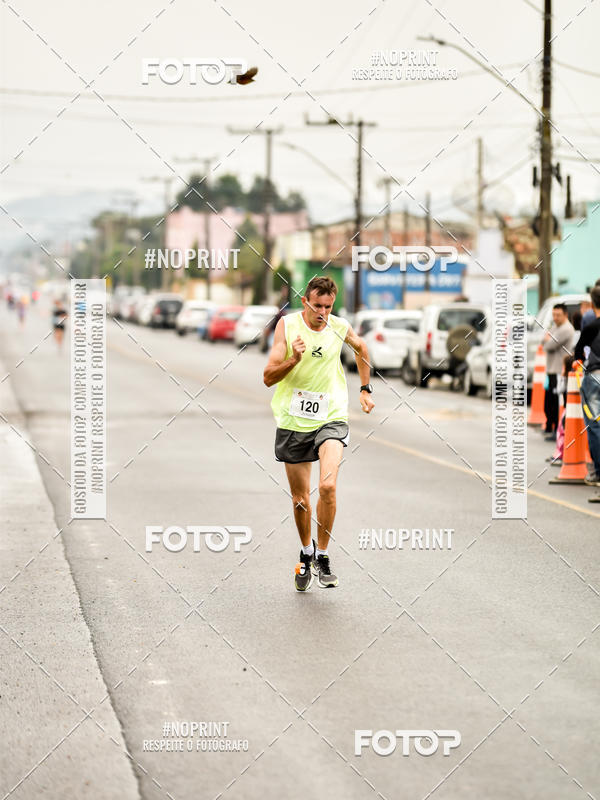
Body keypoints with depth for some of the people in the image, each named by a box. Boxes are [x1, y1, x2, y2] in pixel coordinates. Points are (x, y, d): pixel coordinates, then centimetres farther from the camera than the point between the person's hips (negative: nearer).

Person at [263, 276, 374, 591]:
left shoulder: (340, 327, -2)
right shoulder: (287, 325, -8)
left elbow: (360, 348, 23)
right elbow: (268, 377, -10)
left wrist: (365, 389, 24)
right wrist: (294, 359, -27)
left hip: (330, 418, 0)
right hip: (293, 421, 0)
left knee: (328, 486, -22)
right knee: (300, 499, 9)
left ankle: (322, 558, -9)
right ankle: (306, 553, 35)